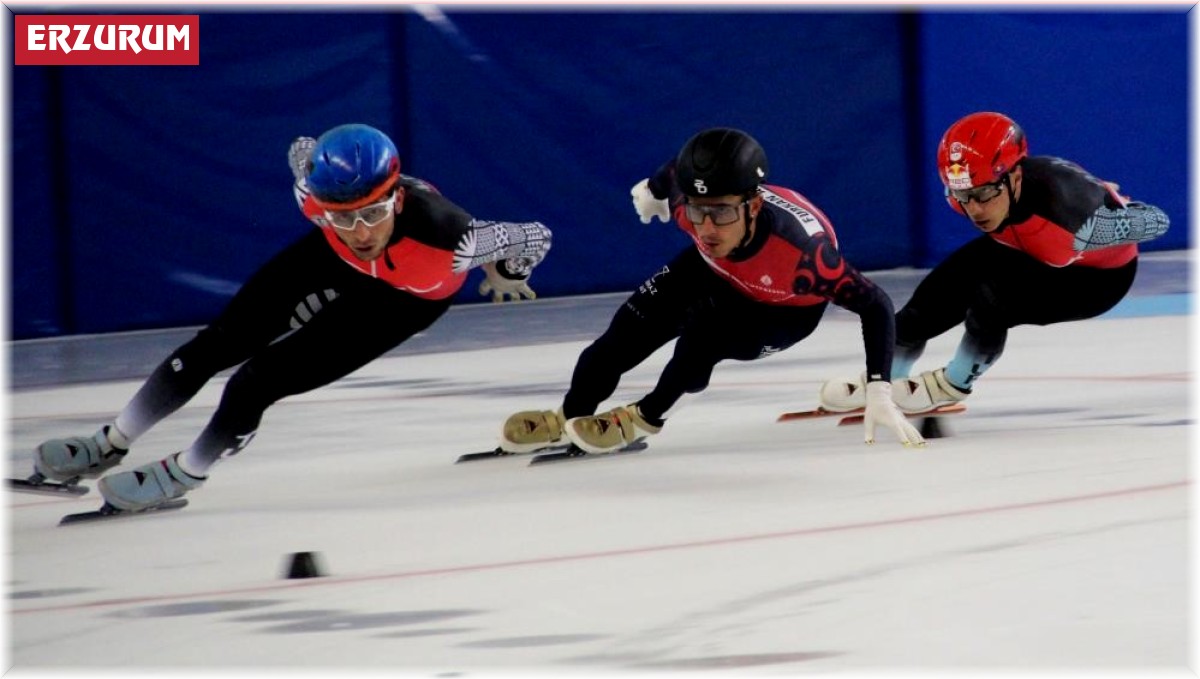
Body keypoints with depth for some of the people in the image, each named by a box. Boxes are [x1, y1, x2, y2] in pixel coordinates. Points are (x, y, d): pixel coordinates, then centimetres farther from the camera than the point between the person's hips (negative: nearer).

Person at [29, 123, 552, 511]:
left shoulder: (443, 237, -47)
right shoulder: (320, 191, -36)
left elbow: (534, 238, -31)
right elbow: (303, 150, -11)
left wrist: (504, 273, -7)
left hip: (406, 296, -3)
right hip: (335, 263, 3)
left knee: (260, 381, -12)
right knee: (220, 342, 5)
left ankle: (183, 474, 17)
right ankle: (111, 444, 27)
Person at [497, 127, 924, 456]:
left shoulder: (800, 248, -45)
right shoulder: (688, 196, -34)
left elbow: (874, 305, -36)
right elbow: (678, 170, -9)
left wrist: (879, 393, -42)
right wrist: (654, 189, 15)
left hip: (788, 305, -4)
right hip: (720, 270, 4)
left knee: (705, 332, -28)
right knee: (632, 326, -7)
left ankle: (646, 418, 1)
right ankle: (569, 419, 15)